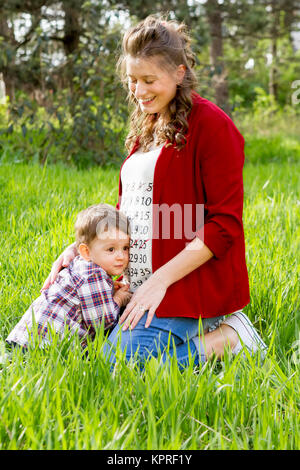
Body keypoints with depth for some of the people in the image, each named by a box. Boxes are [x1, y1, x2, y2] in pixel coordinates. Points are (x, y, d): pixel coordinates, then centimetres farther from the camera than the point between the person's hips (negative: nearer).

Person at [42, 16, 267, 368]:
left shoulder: (210, 125, -11)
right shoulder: (146, 128, 16)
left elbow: (225, 223, -15)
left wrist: (160, 279, -19)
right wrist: (79, 247, 5)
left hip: (187, 283, -9)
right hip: (137, 284, 9)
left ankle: (230, 337, -4)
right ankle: (192, 328, 12)